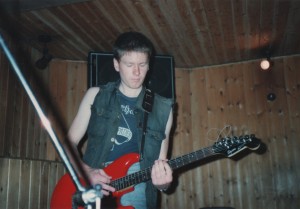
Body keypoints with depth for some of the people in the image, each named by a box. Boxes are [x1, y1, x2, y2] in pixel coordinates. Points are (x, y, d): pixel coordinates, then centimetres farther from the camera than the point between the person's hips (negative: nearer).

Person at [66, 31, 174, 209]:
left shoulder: (162, 110, 6)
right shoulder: (96, 96, 5)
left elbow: (160, 165, 9)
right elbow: (70, 143, 8)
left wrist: (163, 182, -12)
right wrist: (87, 172, -9)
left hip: (135, 193, 1)